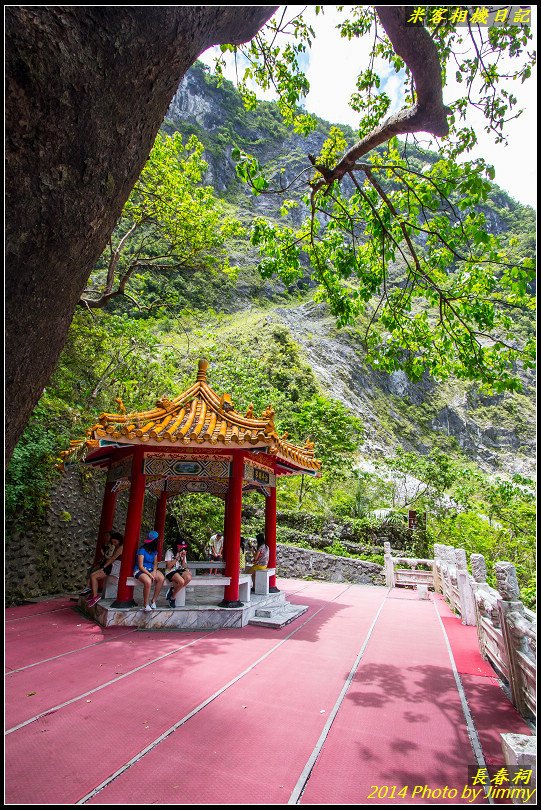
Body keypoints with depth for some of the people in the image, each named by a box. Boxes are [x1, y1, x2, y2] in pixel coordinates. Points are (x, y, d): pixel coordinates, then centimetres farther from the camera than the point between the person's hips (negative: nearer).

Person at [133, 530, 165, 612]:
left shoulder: (154, 551, 10)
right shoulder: (142, 550, -11)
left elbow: (155, 563, 10)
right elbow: (140, 566, -13)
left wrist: (154, 571, -12)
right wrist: (150, 574, -22)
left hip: (151, 570, 6)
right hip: (140, 570, -6)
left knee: (161, 578, -24)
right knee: (148, 581, -37)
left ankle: (153, 601, -11)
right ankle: (145, 604, -19)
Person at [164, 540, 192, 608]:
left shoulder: (183, 553, 10)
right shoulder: (170, 552, -6)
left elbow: (184, 567, 6)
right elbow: (169, 566, -12)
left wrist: (183, 558, -9)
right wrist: (177, 558, -17)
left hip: (180, 571, 5)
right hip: (171, 572, -5)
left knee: (188, 578, -28)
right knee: (181, 581, -33)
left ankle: (172, 591, -9)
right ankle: (172, 597, -7)